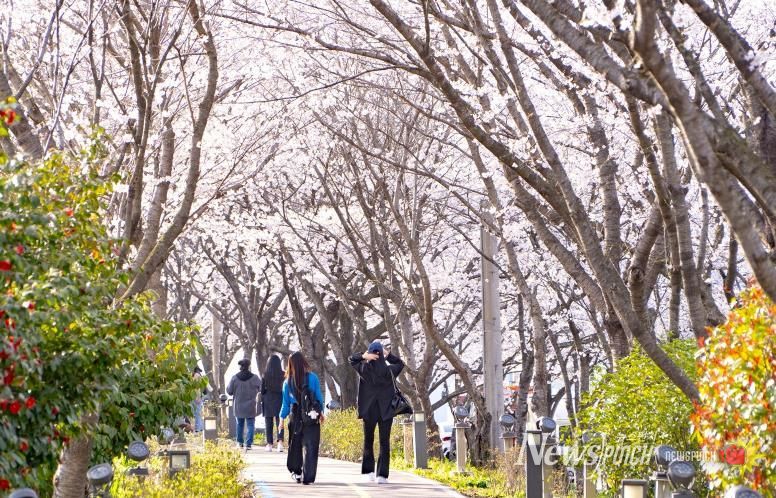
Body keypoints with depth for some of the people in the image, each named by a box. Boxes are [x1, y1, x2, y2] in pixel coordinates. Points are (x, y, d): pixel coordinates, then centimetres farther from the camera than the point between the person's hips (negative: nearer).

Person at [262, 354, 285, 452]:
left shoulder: (265, 375, -6)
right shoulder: (283, 375, -5)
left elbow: (262, 390, -3)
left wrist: (262, 400, 11)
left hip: (268, 400, 0)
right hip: (279, 400, 0)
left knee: (269, 423, 9)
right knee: (279, 422, 4)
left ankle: (269, 444, 10)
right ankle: (280, 441, -16)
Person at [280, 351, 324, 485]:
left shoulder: (288, 382, -3)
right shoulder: (312, 378, -6)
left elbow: (285, 403, 1)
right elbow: (319, 397, -1)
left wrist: (282, 418, 10)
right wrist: (321, 412, 10)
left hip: (295, 418, 1)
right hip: (312, 418, -1)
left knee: (295, 445, 17)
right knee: (309, 446, -1)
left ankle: (296, 472, 25)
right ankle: (307, 477, -8)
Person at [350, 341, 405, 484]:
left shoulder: (364, 369, -9)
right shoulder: (389, 370, -9)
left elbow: (352, 359, 10)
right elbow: (400, 364, 12)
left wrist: (363, 356, -9)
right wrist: (388, 355, 1)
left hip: (369, 411, 1)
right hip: (385, 411, -1)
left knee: (368, 440, 16)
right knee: (384, 442, 2)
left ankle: (369, 472, 14)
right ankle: (382, 475, -4)